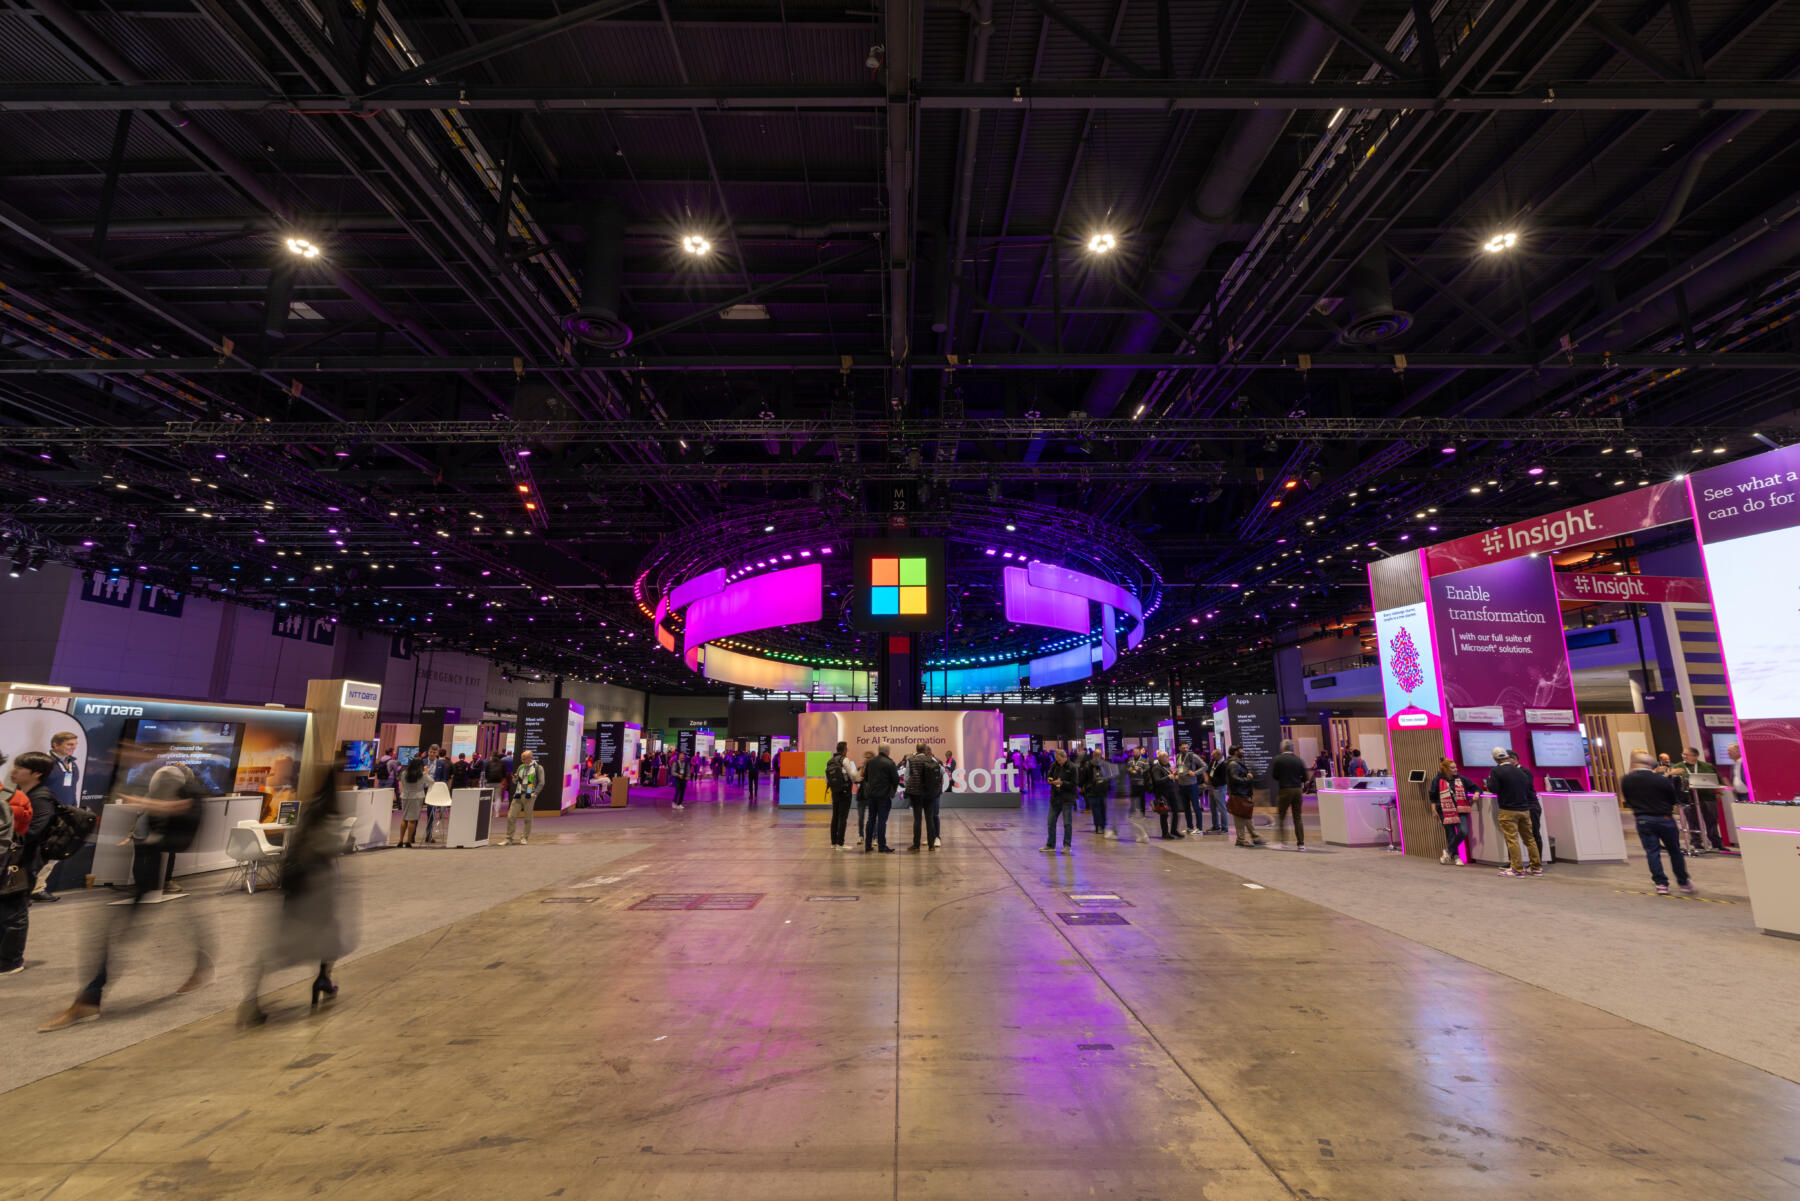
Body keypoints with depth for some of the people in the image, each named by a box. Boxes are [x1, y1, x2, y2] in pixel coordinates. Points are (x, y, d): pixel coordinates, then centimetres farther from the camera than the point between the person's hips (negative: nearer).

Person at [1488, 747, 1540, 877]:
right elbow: (1528, 788, 15)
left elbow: (1493, 789, -14)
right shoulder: (1519, 770, 8)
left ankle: (1517, 869, -6)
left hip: (1508, 810, -6)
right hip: (1524, 809, 6)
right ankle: (1536, 867, 18)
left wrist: (1489, 779, 4)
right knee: (1528, 838, 13)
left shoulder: (1496, 771, -11)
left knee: (1512, 839, -5)